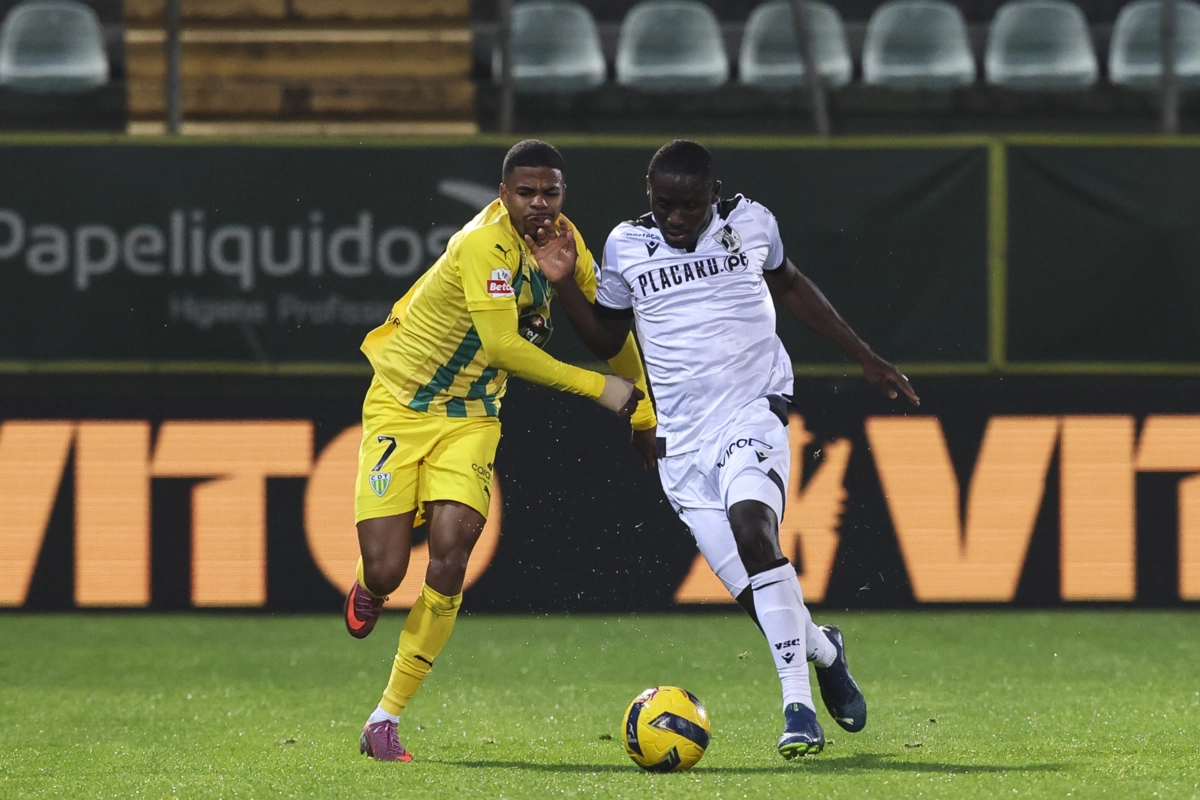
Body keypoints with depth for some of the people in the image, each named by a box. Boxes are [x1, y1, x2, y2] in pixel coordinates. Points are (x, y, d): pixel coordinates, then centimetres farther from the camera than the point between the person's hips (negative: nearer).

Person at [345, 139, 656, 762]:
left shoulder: (562, 239, -2)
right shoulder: (486, 245, -26)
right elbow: (502, 346, -34)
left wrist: (643, 403, 16)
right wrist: (599, 388, -30)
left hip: (469, 418, 5)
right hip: (399, 408, -5)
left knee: (450, 553, -16)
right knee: (386, 570, -12)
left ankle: (386, 718, -7)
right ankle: (368, 590, 30)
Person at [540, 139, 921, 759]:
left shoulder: (750, 224, 3)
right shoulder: (626, 247, 5)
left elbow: (788, 286, 22)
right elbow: (607, 340, 18)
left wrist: (865, 357, 24)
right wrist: (563, 284, 1)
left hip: (753, 411, -2)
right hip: (681, 439, 2)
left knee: (751, 527, -29)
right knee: (751, 589, -7)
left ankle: (798, 706, -29)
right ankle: (822, 650, 26)